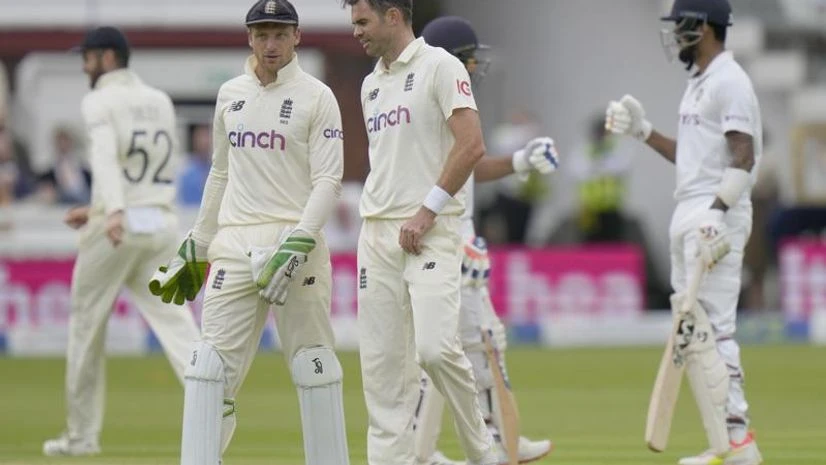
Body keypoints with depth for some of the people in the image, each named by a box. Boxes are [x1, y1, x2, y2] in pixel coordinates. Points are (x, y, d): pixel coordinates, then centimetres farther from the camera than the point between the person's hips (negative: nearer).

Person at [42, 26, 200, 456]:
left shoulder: (100, 102, -4)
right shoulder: (161, 102, 17)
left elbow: (106, 157, -22)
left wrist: (112, 212, -38)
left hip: (116, 226, -5)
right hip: (161, 222, 5)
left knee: (86, 324, 9)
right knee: (175, 323, -4)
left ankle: (81, 434, 15)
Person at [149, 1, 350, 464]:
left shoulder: (316, 97, -1)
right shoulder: (231, 95, 14)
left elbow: (328, 181, -7)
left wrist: (297, 244, -19)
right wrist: (195, 247, 21)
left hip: (295, 242, -4)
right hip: (234, 246, 4)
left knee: (314, 365, -2)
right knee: (211, 364, -4)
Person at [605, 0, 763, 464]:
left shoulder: (730, 82, -12)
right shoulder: (699, 83, 19)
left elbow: (743, 157, -20)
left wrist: (716, 211, -29)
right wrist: (643, 131, 18)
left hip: (717, 217, -11)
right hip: (690, 217, 11)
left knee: (712, 329, -14)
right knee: (691, 333, 9)